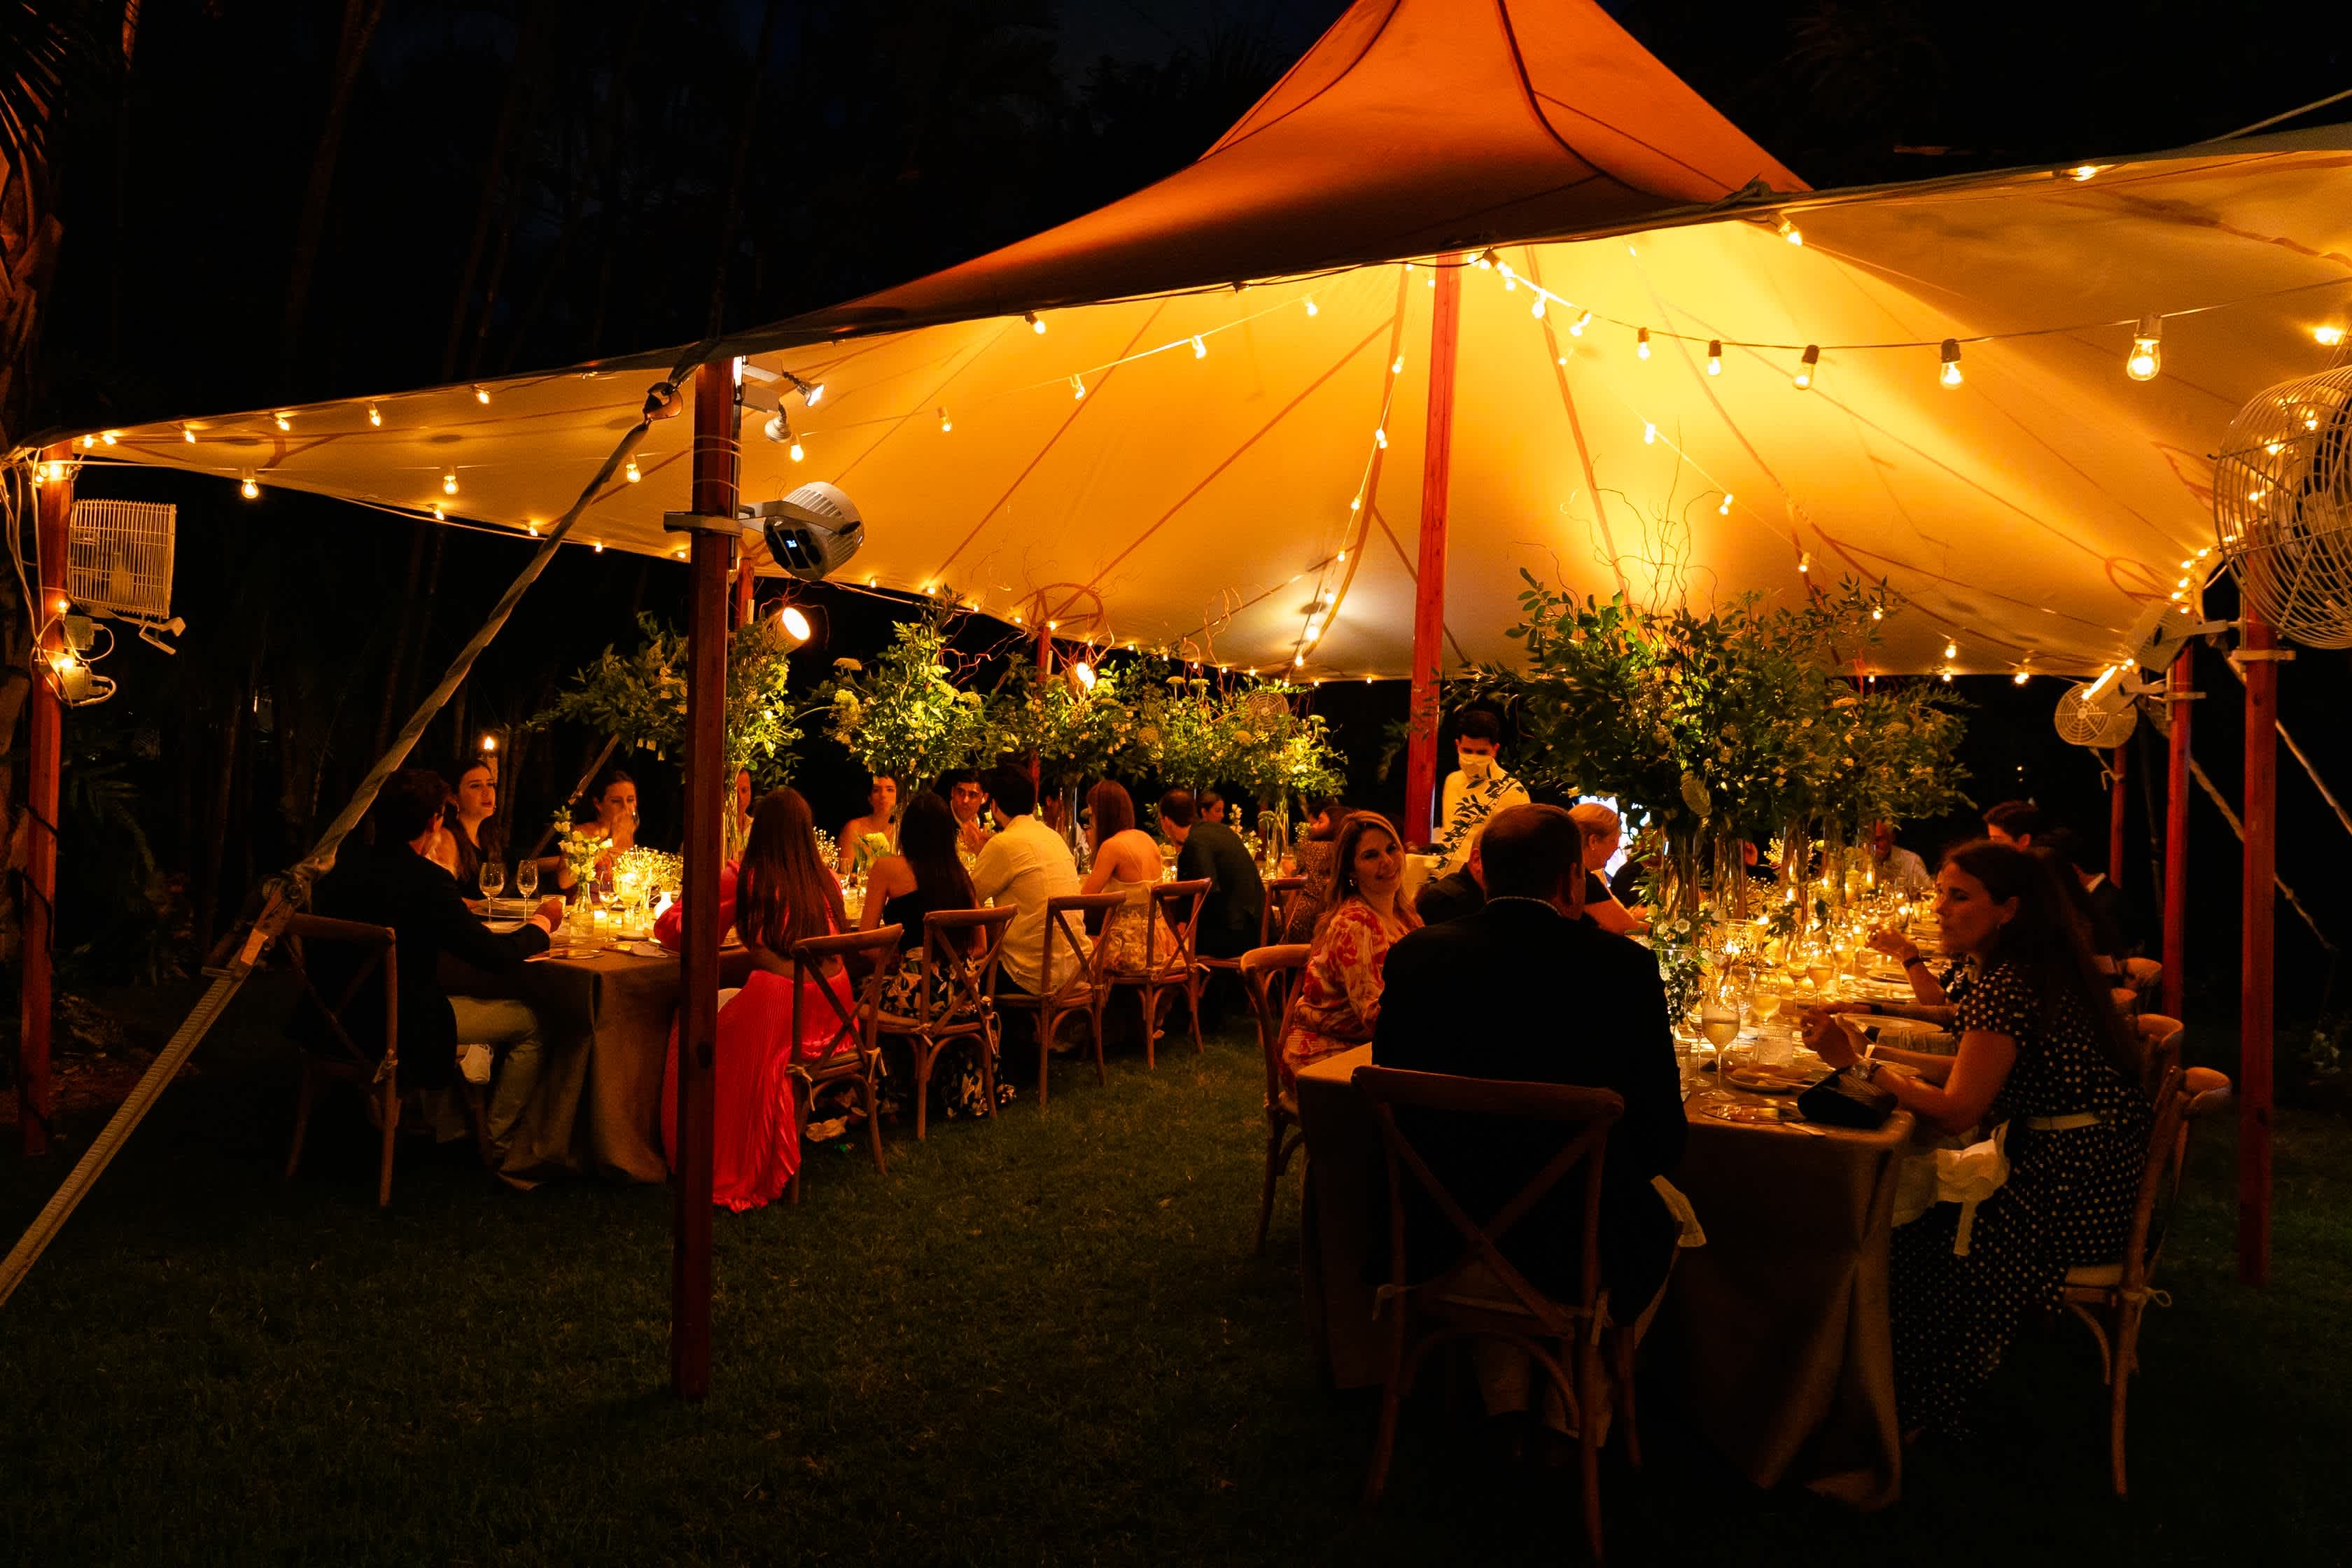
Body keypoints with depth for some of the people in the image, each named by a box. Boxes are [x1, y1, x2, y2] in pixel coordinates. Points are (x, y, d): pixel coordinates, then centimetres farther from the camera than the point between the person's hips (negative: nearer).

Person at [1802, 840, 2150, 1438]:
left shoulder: (2007, 986, -22)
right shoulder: (2038, 968, 9)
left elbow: (1956, 1111, -22)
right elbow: (1981, 1073, 13)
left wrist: (1857, 1063, -17)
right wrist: (1883, 1053, 7)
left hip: (2071, 1196, -9)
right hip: (2083, 1171, 9)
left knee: (1912, 1237, 0)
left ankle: (1923, 1411, 22)